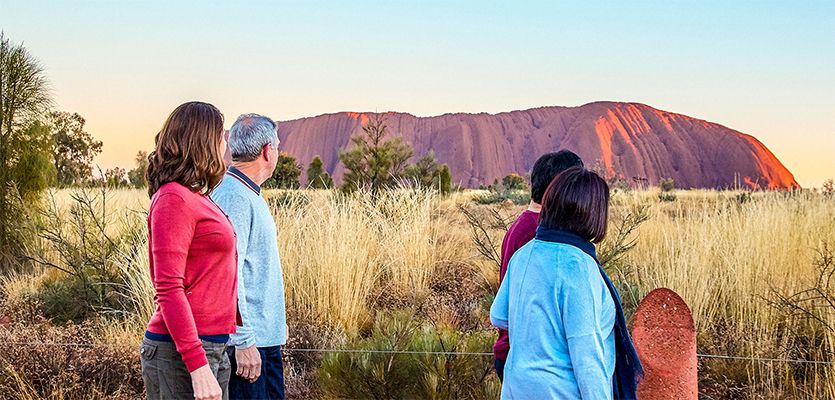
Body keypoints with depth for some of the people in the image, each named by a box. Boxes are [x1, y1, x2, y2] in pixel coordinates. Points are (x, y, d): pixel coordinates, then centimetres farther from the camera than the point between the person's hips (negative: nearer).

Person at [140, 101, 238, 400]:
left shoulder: (196, 198, 14)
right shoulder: (174, 199, -13)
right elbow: (168, 291, -18)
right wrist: (199, 368, -23)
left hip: (213, 349, 9)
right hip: (182, 353, -9)